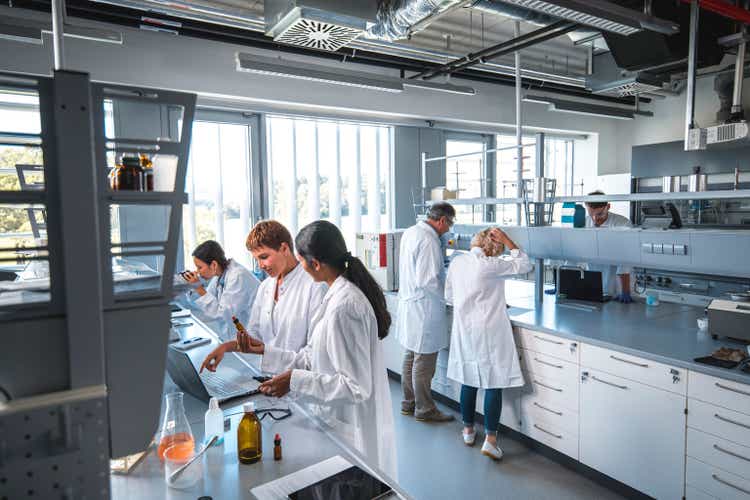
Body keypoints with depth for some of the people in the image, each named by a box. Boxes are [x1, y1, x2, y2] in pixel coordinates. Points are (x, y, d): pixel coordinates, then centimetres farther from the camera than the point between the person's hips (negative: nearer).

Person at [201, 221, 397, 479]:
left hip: (353, 433, -9)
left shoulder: (343, 307, -26)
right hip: (340, 423, 9)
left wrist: (294, 380, -23)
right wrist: (265, 351, 10)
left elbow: (355, 387, -24)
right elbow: (315, 360, 8)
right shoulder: (339, 295, 4)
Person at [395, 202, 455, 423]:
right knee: (424, 362, 3)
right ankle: (424, 409, 17)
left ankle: (408, 403, 31)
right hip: (424, 308, -10)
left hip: (408, 303, 10)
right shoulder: (429, 240, -20)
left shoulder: (409, 232, 8)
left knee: (410, 357, 19)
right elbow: (428, 280, -23)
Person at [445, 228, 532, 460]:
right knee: (494, 383, 3)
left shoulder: (456, 262, 1)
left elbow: (449, 297, 10)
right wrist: (508, 242, -2)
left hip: (464, 330, 6)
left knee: (469, 380, 16)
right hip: (489, 332, -5)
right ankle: (490, 438, 3)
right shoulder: (491, 265, -16)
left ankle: (468, 430, 29)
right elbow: (524, 265, -4)